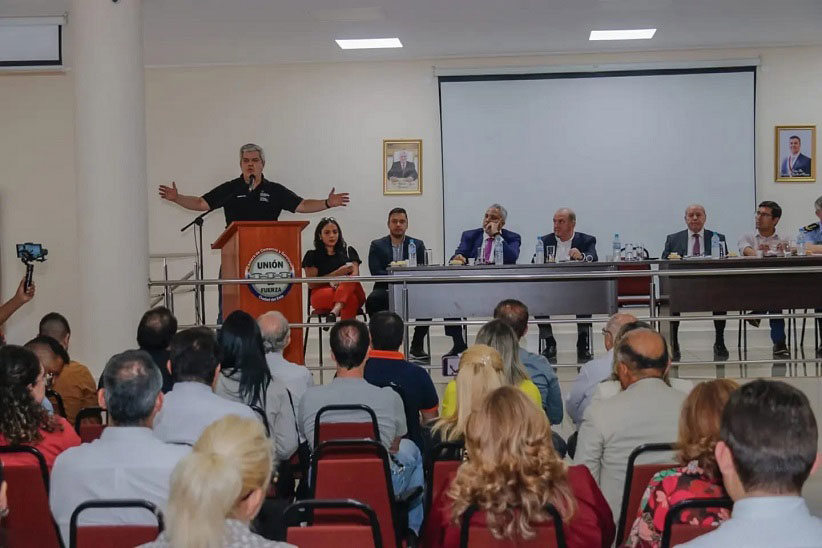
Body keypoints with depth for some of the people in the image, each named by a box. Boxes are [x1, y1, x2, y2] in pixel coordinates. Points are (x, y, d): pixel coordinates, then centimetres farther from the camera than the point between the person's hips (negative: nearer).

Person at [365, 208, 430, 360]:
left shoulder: (418, 245, 13)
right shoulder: (377, 245, 10)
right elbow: (376, 273, -4)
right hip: (386, 290, -1)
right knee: (372, 300, -34)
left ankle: (417, 346, -16)